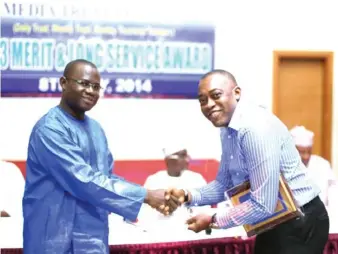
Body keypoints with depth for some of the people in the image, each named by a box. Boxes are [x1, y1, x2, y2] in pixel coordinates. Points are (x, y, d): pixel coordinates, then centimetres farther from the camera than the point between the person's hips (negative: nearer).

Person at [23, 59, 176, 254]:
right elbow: (84, 182, -22)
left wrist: (149, 197, 0)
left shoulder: (96, 128, 12)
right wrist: (145, 196, -18)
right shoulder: (50, 128, -16)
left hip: (94, 238, 8)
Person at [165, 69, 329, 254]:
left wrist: (213, 220, -18)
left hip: (299, 223, -9)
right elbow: (224, 184, 12)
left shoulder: (256, 127, -27)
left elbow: (263, 205, -28)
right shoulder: (228, 129, 2)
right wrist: (188, 196, -4)